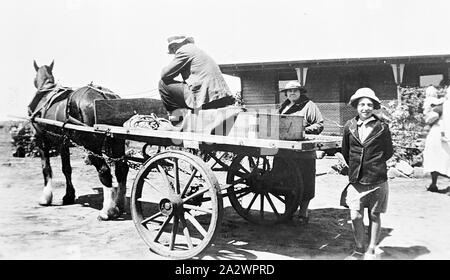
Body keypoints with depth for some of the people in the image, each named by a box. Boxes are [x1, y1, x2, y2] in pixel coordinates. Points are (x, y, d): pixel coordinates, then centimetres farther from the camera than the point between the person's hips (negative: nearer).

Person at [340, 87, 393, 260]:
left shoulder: (381, 127, -5)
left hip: (377, 180, -2)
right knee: (355, 216, -1)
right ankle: (359, 250, 18)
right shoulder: (349, 126, 2)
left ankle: (371, 251, 22)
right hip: (355, 179, 2)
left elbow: (389, 152, 6)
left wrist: (374, 165, 6)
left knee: (374, 216, 8)